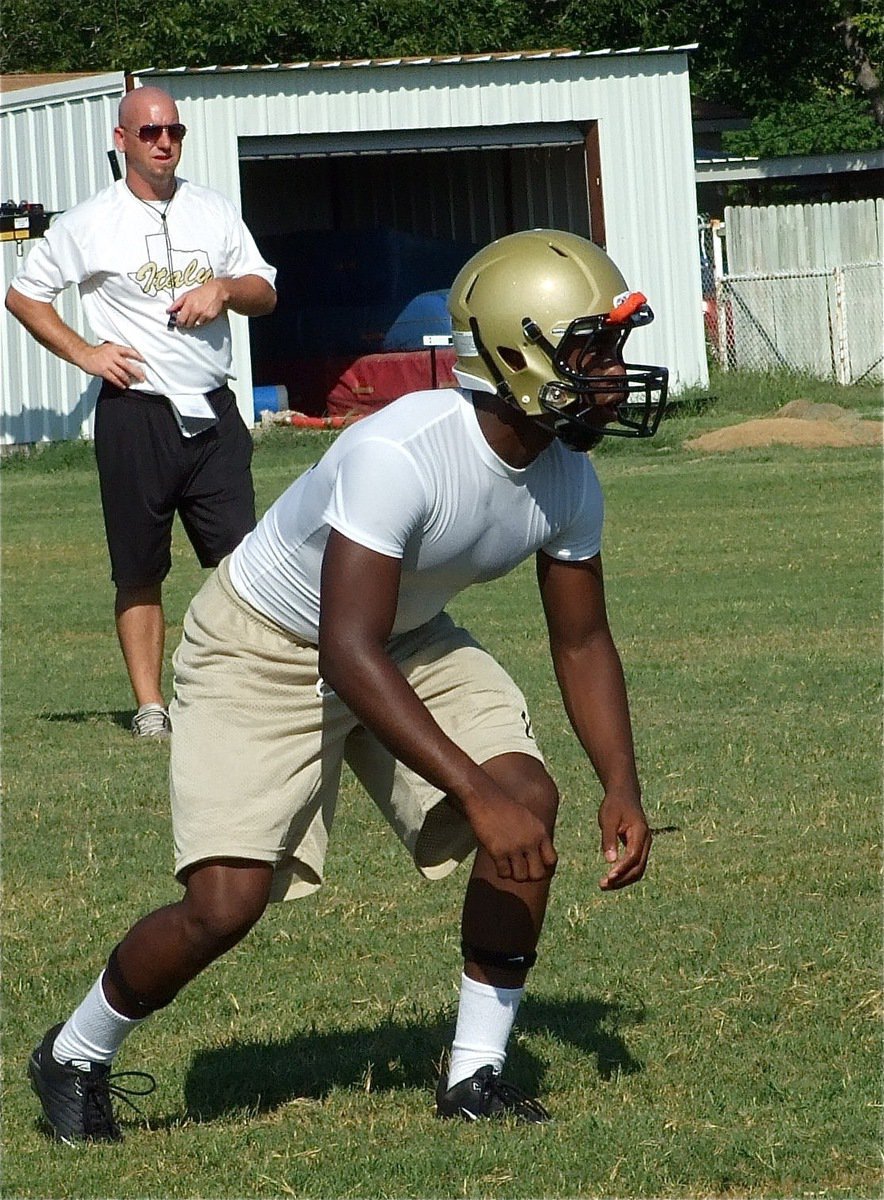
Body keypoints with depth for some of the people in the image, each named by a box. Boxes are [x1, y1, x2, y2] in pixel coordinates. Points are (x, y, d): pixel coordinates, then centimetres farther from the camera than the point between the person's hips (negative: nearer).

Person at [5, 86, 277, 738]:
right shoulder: (88, 224, 0)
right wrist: (82, 352, -3)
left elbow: (265, 293, 13)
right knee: (140, 570, 2)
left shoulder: (214, 212, 10)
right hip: (135, 413, -2)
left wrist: (224, 288, -9)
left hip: (213, 412, 2)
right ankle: (151, 704, 8)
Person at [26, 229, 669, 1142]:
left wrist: (621, 784, -10)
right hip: (266, 648, -7)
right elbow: (349, 656, -39)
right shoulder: (400, 456, -37)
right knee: (225, 903, -15)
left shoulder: (567, 482, -13)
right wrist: (475, 794, -43)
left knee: (529, 805, -14)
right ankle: (74, 1056, 13)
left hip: (410, 639, 7)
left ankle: (476, 1073, 0)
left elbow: (581, 641, 2)